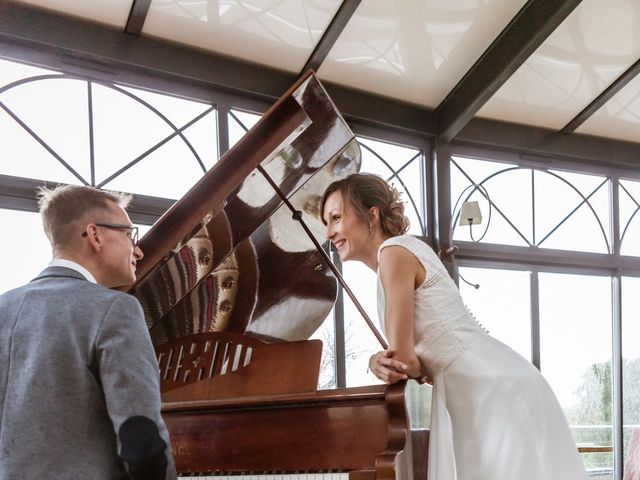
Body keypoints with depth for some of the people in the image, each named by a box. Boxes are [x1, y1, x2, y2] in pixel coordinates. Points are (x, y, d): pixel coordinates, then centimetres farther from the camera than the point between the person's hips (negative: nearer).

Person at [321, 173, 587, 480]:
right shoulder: (405, 251, 17)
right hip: (477, 398, 9)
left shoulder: (394, 251, -11)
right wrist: (383, 362, -7)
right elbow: (410, 359, 14)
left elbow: (403, 358, -14)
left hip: (495, 390, -9)